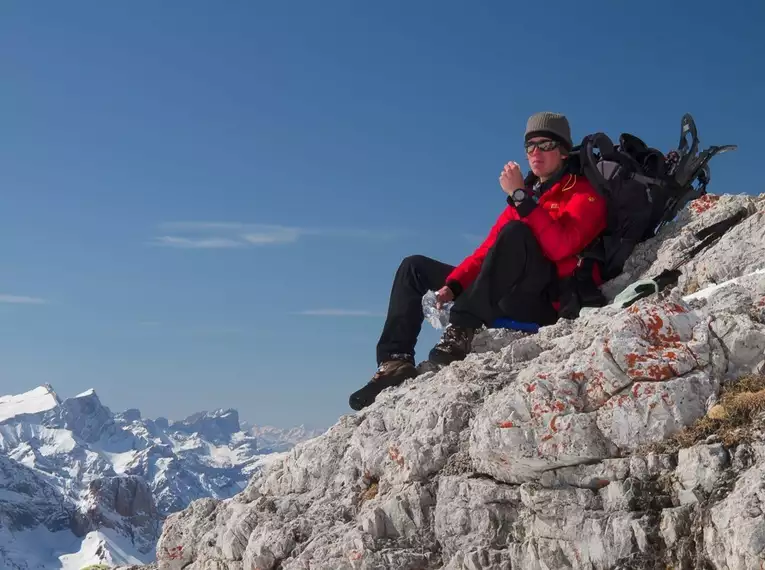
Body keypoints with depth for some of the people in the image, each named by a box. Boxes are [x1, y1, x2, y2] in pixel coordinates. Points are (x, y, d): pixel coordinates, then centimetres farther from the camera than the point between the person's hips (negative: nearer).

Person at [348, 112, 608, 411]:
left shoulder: (583, 193, 0)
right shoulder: (527, 195, 22)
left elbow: (559, 247, -20)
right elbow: (487, 250, 15)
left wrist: (520, 197, -23)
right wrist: (452, 285, 0)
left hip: (546, 301, -8)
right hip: (506, 302, 8)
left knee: (515, 232, -34)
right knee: (415, 267, 9)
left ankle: (462, 330, -33)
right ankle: (396, 362, -8)